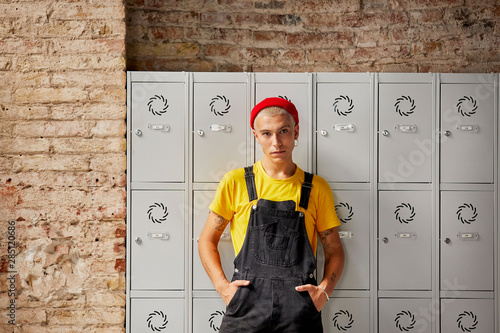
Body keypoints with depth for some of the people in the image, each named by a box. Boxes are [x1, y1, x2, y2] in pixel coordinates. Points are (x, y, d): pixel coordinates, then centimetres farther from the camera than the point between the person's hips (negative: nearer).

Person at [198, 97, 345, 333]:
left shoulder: (317, 188, 6)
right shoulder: (236, 181, 5)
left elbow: (334, 250, 13)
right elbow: (207, 240, 9)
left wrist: (324, 290, -4)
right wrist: (223, 286, -4)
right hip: (246, 307, 0)